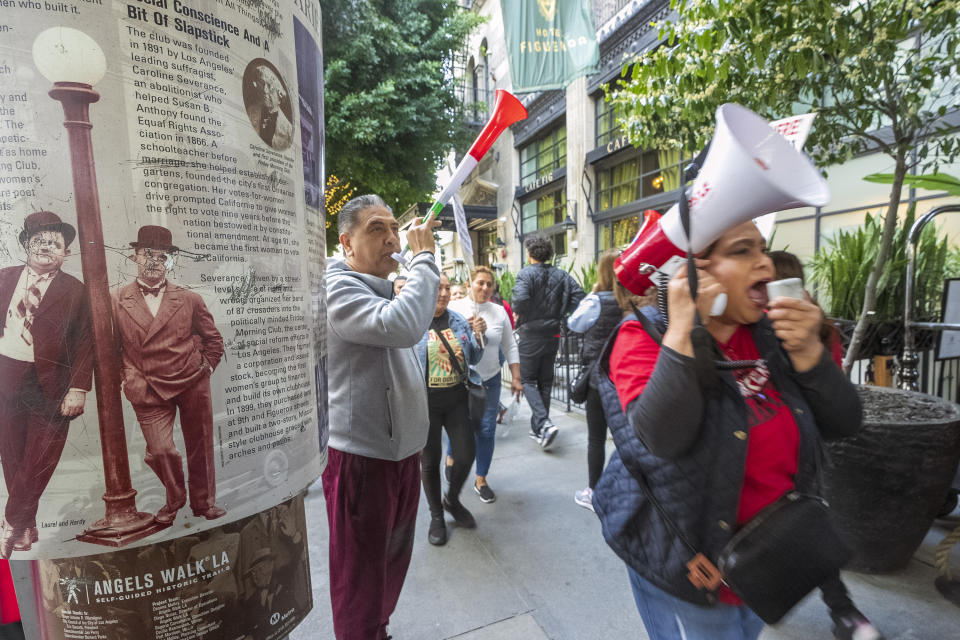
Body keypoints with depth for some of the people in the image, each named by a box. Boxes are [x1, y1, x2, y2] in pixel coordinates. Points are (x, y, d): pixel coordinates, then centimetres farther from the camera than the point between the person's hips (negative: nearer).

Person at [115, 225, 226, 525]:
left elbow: (213, 339, 10)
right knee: (160, 450, -6)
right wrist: (128, 378, -1)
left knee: (200, 447, 10)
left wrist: (205, 368, 4)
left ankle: (203, 502, 32)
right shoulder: (117, 302, 0)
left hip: (193, 385, 1)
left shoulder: (189, 300, 1)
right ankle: (174, 498, 26)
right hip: (149, 391, 0)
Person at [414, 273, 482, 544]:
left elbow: (472, 359, 10)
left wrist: (479, 336, -6)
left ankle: (452, 500, 36)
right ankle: (436, 516, 33)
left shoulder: (459, 321, 4)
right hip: (426, 400, -3)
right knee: (430, 461, 10)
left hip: (456, 397, 4)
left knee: (466, 455, 5)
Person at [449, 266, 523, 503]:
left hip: (490, 379, 3)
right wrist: (470, 330, -22)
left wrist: (516, 378, 5)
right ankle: (452, 458, 39)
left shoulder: (499, 312, 5)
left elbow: (510, 347, 8)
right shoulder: (454, 308, -4)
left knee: (486, 430, 5)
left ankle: (481, 480, 23)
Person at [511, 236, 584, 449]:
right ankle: (537, 428, 23)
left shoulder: (526, 273, -10)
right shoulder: (561, 275, 6)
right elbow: (579, 295, -2)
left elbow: (521, 297, -28)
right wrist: (561, 315, 5)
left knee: (527, 380, 5)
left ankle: (544, 423, -14)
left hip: (531, 335, -5)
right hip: (553, 334, 5)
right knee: (545, 382, 14)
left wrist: (519, 318, -10)